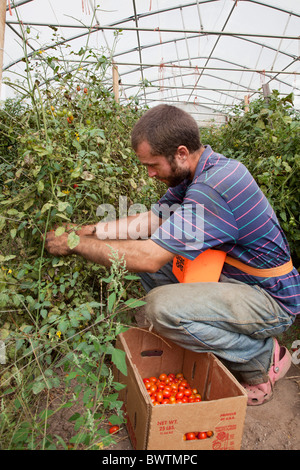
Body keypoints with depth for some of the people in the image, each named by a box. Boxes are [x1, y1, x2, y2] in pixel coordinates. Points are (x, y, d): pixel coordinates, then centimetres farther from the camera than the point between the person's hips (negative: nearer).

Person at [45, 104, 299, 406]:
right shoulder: (200, 172, 2)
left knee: (162, 307, -28)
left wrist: (75, 244, -19)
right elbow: (150, 220, 5)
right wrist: (88, 230, -2)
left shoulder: (213, 188, -29)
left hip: (273, 301, -9)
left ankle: (261, 358, -3)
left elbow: (148, 257, -31)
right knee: (152, 270, 4)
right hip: (233, 278, 9)